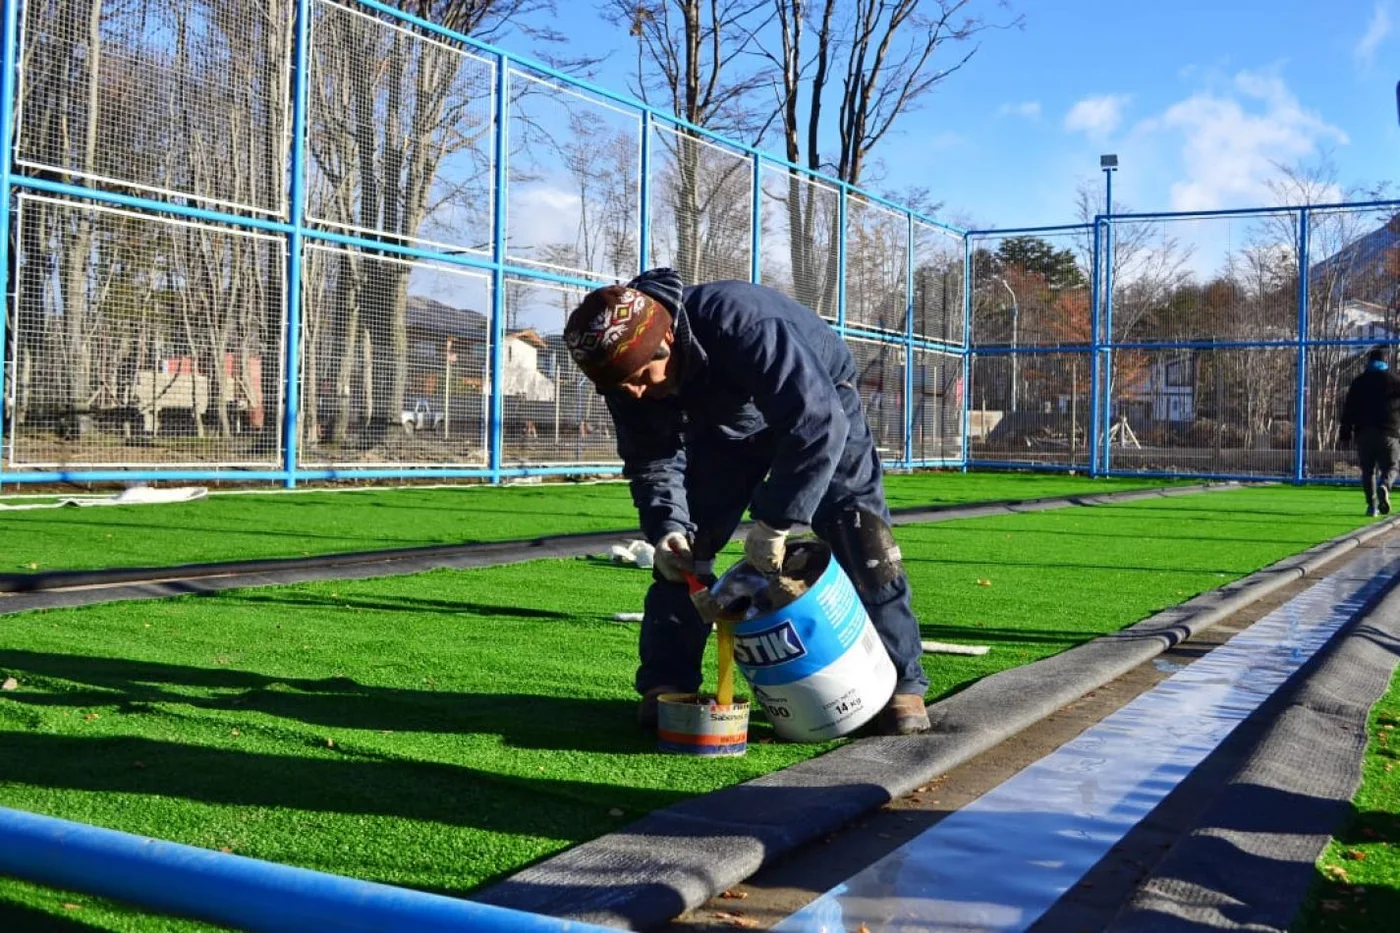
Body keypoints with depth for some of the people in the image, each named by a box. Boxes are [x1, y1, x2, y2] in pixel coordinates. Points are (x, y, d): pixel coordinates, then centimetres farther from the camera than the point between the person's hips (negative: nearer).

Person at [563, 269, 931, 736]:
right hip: (723, 427, 5)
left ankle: (901, 684, -1)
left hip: (819, 406, -4)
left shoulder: (740, 322, -45)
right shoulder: (627, 367, -24)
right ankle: (666, 683, 4)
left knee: (863, 543, -12)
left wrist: (775, 521, -45)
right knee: (682, 546, -6)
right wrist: (667, 526, -30)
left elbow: (818, 422, -46)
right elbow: (651, 460, -12)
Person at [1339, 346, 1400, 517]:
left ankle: (1372, 504, -1)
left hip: (1364, 433, 1)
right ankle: (1384, 486, -25)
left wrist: (1345, 433, 8)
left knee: (1367, 469, 9)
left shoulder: (1358, 382, 8)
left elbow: (1348, 409, 5)